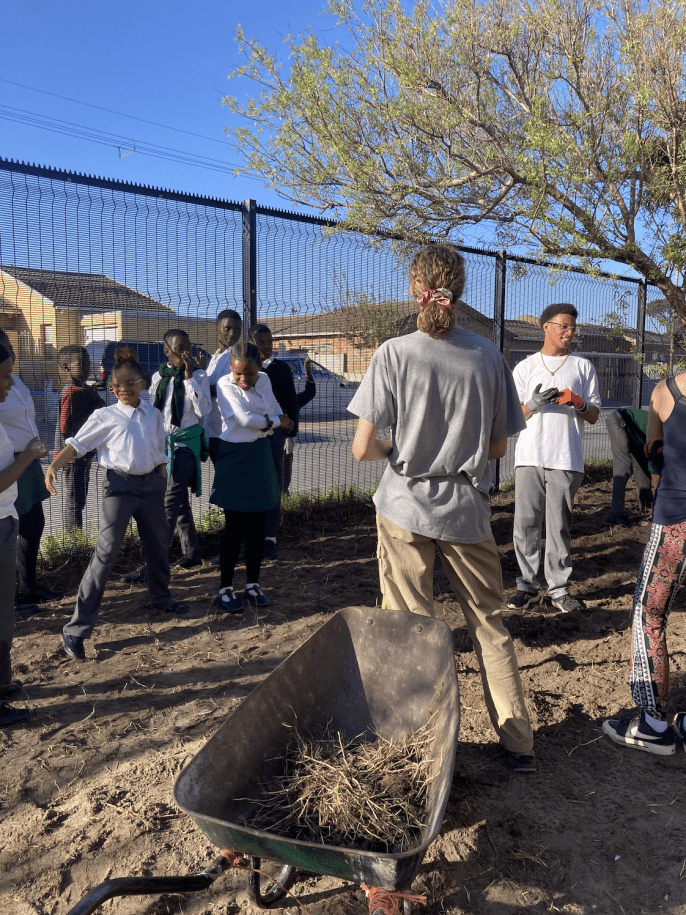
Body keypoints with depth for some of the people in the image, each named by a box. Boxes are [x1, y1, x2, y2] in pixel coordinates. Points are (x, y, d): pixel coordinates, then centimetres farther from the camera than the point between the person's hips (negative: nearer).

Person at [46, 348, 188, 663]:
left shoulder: (154, 415, 8)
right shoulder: (104, 416, -5)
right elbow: (77, 444, -9)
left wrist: (162, 485, 12)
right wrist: (54, 465, -26)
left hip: (151, 484, 5)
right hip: (120, 485, -5)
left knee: (158, 545, 18)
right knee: (106, 553, -9)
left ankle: (160, 597, 45)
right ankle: (76, 629, -4)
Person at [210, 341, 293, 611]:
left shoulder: (264, 381, 6)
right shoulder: (225, 384, -9)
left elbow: (277, 413, 7)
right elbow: (244, 419, -17)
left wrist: (262, 423, -10)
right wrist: (276, 421, -6)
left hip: (260, 456, 5)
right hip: (234, 457, -5)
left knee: (258, 524, 8)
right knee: (234, 526, -1)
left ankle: (253, 584, 21)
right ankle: (226, 588, 12)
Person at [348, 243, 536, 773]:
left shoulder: (394, 354, -10)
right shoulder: (488, 356, -3)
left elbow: (363, 448, -12)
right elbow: (498, 447, 4)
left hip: (405, 509, -2)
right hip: (467, 511, 2)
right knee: (490, 625, 15)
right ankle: (520, 745, 24)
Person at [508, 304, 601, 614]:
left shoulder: (583, 367, 13)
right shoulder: (525, 367, 12)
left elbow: (594, 416, 12)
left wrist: (580, 405, -11)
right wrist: (533, 404, -13)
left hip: (566, 458, 0)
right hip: (529, 457, 1)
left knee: (560, 526, 1)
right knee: (525, 524, 0)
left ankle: (559, 589, 11)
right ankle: (527, 586, 11)